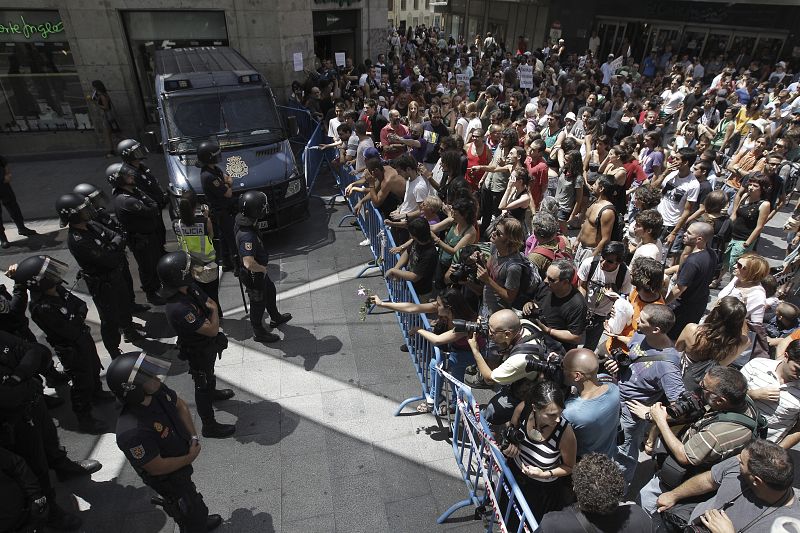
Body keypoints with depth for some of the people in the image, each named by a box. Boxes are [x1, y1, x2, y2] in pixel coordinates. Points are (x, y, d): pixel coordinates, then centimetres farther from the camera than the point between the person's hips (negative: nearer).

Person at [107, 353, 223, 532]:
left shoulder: (157, 390, -23)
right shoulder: (132, 432, -43)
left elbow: (180, 405, -2)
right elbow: (157, 467, -30)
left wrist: (194, 437, -11)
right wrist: (190, 458, -16)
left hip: (182, 459, 7)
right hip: (167, 478, -7)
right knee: (191, 508, 17)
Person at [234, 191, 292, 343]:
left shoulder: (242, 220, -9)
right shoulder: (247, 235, -39)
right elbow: (249, 264, -44)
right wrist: (263, 269, -23)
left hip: (258, 272, 9)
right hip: (253, 275, -9)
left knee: (270, 291, 29)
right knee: (258, 302, 13)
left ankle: (275, 318, 53)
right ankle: (258, 332, 37)